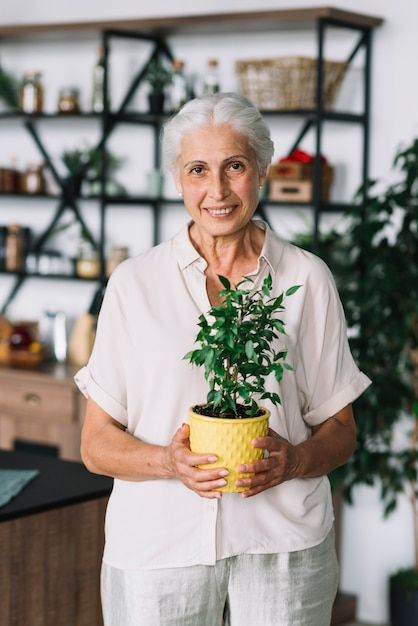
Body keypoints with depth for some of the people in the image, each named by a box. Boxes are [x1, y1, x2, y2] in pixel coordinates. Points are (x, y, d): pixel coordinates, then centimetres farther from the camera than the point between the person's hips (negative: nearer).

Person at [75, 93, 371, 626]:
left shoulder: (307, 279, 2)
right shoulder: (135, 282, 0)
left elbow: (340, 431, 7)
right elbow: (96, 443, 1)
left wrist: (295, 460, -14)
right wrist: (168, 462, -18)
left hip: (283, 543, 1)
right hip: (158, 543, 0)